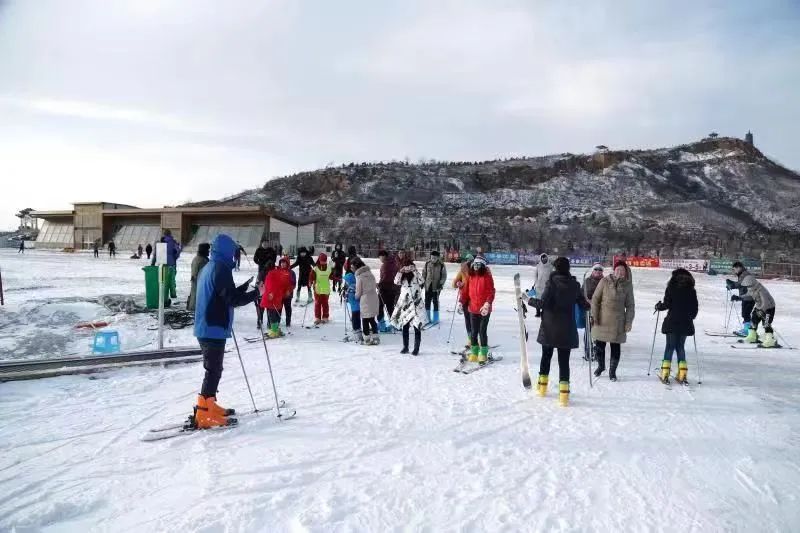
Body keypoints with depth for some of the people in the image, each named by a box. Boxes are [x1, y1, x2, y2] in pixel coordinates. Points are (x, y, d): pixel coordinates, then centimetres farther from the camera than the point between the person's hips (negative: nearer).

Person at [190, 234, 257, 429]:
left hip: (204, 328, 10)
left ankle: (209, 406, 25)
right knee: (213, 371, -6)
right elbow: (232, 300, -19)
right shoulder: (221, 269, -15)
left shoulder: (207, 268, 15)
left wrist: (245, 287, 19)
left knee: (213, 369, 18)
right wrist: (256, 293, -7)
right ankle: (204, 415, -5)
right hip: (215, 329, -10)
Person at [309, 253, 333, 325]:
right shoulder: (315, 269, -4)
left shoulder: (329, 268, 6)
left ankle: (325, 317, 15)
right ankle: (317, 318, 11)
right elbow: (312, 277, -9)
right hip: (317, 289, -2)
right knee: (317, 304, 4)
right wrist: (310, 283, -26)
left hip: (326, 289, 2)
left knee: (325, 304, 6)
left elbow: (331, 276, 16)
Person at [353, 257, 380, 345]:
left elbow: (358, 292, -7)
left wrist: (356, 296, 12)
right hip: (374, 298, 6)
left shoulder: (359, 276, -12)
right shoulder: (370, 273, 6)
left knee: (365, 320, 6)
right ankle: (375, 337, 16)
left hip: (365, 300, -6)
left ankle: (367, 339, 9)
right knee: (372, 319, 16)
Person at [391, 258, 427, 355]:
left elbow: (422, 281, -21)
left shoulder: (416, 276, -1)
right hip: (404, 304, 4)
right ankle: (405, 347, 20)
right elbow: (396, 282, -10)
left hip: (416, 304, -3)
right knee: (405, 327, 9)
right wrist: (401, 272, -15)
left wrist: (415, 271, -20)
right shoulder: (402, 277, 7)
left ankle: (416, 348, 3)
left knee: (417, 327, -3)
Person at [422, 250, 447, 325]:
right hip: (428, 286, 3)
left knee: (435, 302, 0)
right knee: (427, 302, 5)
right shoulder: (427, 263, 2)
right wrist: (423, 281, 7)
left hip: (436, 287, -3)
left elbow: (444, 275, -2)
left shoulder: (441, 265, -7)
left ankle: (436, 319, 12)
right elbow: (424, 273, 12)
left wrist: (441, 283, -10)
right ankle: (428, 318, 17)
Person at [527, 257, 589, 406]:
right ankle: (564, 391, -6)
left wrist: (530, 300, -2)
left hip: (549, 328, -1)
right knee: (564, 360, 3)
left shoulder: (552, 283, -11)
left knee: (546, 356, 16)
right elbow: (583, 304, 5)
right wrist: (588, 305, 27)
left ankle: (542, 385, 27)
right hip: (567, 329, 2)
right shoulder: (575, 285, 0)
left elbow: (543, 303, -17)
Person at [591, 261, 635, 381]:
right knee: (599, 345, 7)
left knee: (615, 347, 5)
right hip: (602, 319, 0)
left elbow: (630, 305, 5)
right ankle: (601, 366, 32)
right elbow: (595, 299, 0)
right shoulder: (605, 281, -4)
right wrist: (594, 315, -5)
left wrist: (629, 322, 0)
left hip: (618, 322, 0)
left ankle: (612, 371, 22)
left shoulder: (627, 285, 1)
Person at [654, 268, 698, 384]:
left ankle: (665, 374, 0)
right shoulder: (692, 290, 4)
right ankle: (682, 375, 8)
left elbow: (667, 304, -9)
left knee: (670, 347, 5)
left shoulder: (671, 288, -4)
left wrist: (658, 306, 11)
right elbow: (695, 308, 7)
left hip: (672, 322, -2)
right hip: (686, 323, 2)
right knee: (681, 347, 12)